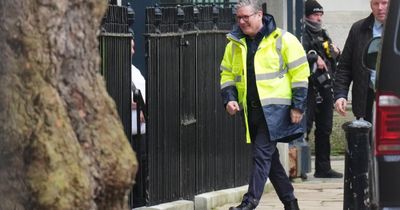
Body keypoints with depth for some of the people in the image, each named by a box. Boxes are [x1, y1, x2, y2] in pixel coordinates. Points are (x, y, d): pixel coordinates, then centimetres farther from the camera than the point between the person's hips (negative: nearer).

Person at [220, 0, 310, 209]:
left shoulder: (283, 40, -6)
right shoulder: (235, 44, 10)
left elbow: (299, 74, -6)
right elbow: (227, 74, 17)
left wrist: (298, 106, -9)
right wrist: (229, 98, 0)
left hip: (275, 109, -6)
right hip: (251, 111, 6)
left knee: (262, 154, -13)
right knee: (269, 157, 12)